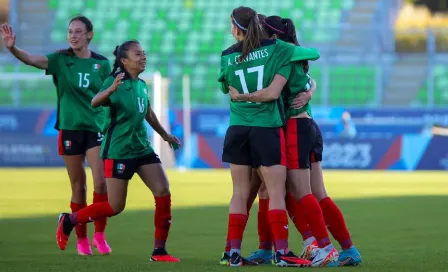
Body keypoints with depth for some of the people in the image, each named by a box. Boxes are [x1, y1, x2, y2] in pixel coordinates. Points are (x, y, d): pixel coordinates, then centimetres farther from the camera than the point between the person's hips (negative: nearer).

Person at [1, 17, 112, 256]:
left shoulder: (102, 64, 2)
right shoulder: (61, 60, -2)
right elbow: (31, 59, -19)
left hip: (96, 128, 0)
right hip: (70, 128, 0)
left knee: (100, 182, -11)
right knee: (78, 187, 5)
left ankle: (99, 235, 2)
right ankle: (82, 240, 15)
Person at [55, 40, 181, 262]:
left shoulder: (142, 85, 7)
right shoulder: (116, 81, -15)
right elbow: (95, 102, -33)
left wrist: (164, 134, 38)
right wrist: (111, 89, -53)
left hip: (142, 148, 7)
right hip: (119, 151, -7)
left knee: (163, 193, -5)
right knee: (115, 207, -4)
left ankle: (159, 251, 2)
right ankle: (68, 221, 18)